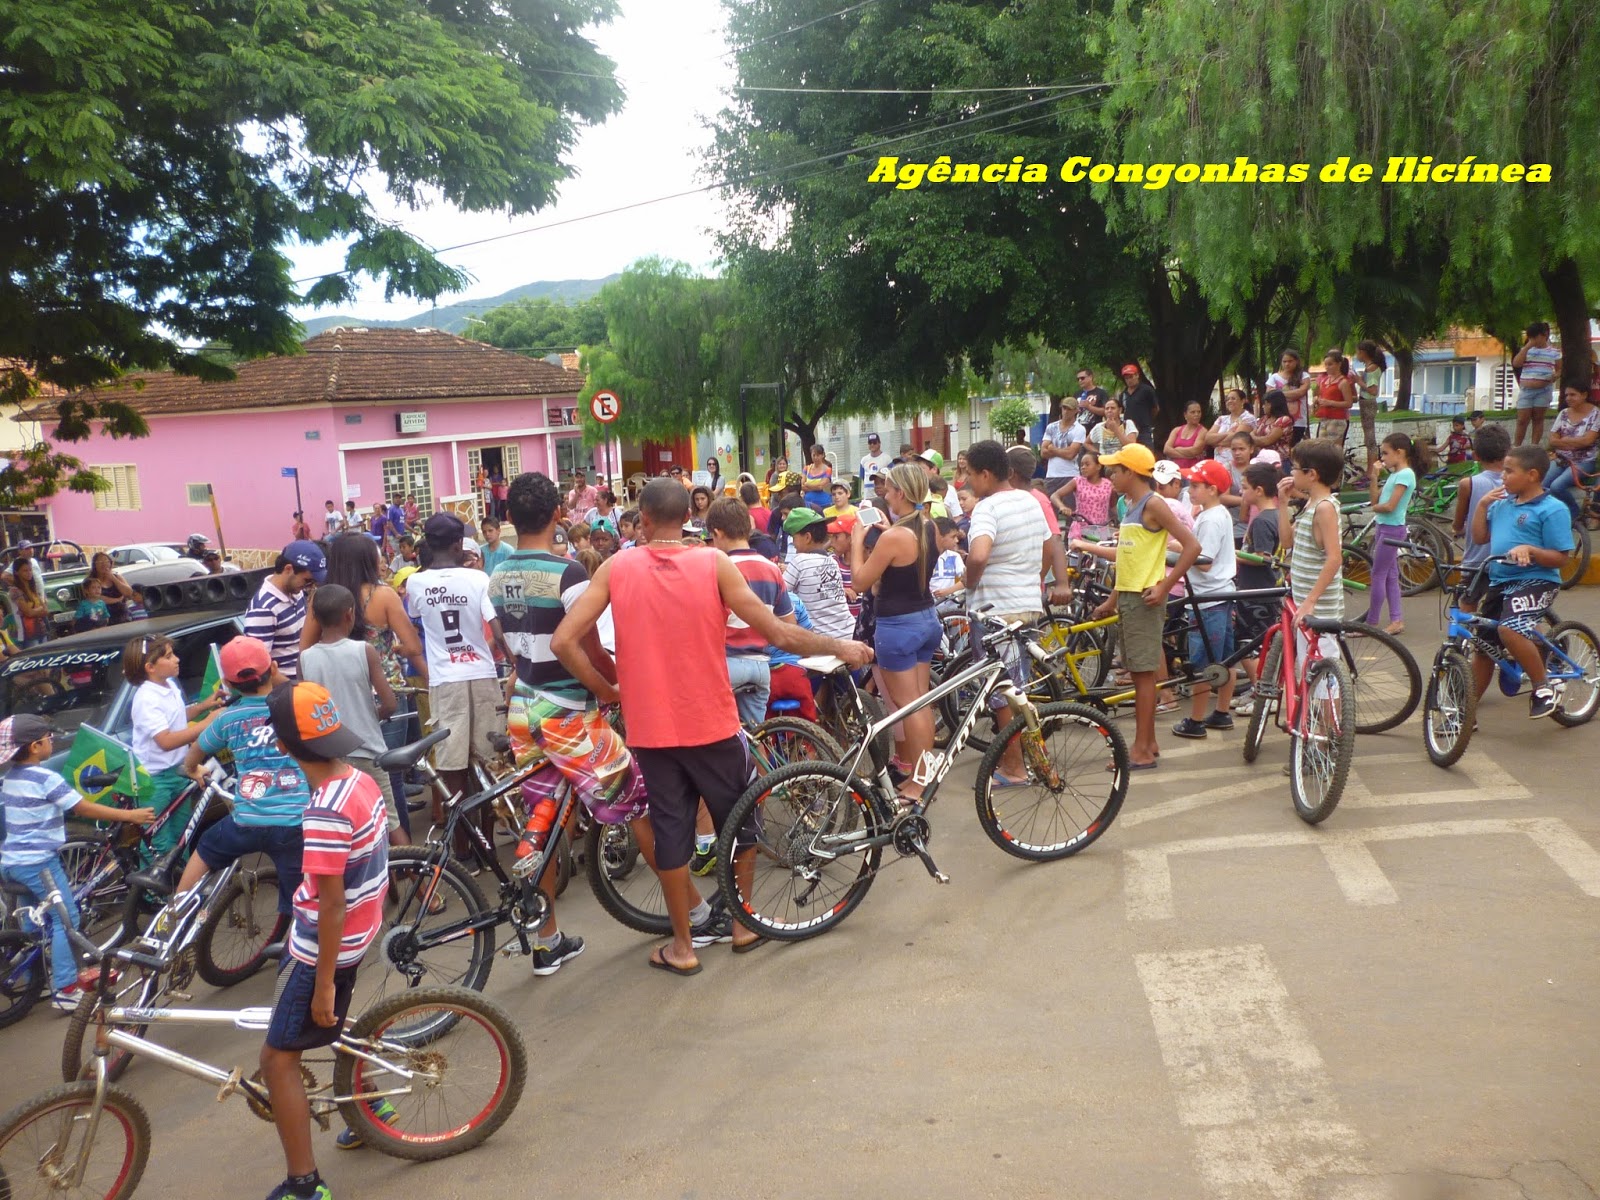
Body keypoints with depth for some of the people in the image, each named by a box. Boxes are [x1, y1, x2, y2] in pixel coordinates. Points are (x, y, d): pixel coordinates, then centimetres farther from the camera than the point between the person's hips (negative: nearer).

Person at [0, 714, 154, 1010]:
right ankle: (65, 990, -4)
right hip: (39, 862, -9)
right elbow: (84, 808, -17)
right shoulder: (45, 778, -17)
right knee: (66, 921, -3)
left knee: (34, 920, 21)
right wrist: (129, 815, -14)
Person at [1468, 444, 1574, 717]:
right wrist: (1483, 504, 5)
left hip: (1536, 581, -7)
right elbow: (1480, 536, 14)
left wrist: (1529, 550, -27)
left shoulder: (1552, 509, -9)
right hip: (1499, 582, 7)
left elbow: (1560, 558, -11)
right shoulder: (1502, 504, 11)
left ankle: (1543, 687, -11)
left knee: (1510, 629, -32)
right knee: (1482, 645, 11)